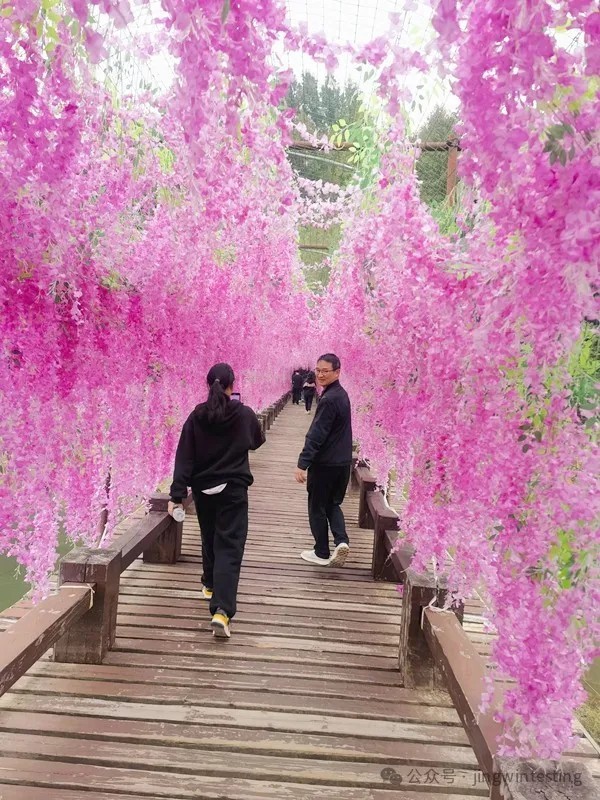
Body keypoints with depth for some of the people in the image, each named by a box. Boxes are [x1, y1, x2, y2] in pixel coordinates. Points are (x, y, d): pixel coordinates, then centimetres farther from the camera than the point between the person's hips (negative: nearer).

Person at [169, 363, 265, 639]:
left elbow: (184, 457, -7)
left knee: (209, 539, 24)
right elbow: (257, 441, 13)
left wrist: (177, 494, -5)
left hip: (203, 489, 3)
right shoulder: (244, 414, -7)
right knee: (229, 547, -6)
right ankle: (222, 610, -18)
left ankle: (210, 585, 44)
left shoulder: (196, 417, -5)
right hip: (233, 489, -3)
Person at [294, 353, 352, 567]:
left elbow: (316, 435, -24)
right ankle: (341, 541, 2)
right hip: (343, 462, 8)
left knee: (318, 507, 7)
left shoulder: (329, 399, -20)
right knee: (332, 504, 20)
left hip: (325, 463, -8)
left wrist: (302, 464, -22)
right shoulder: (342, 394, 9)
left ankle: (322, 553, 17)